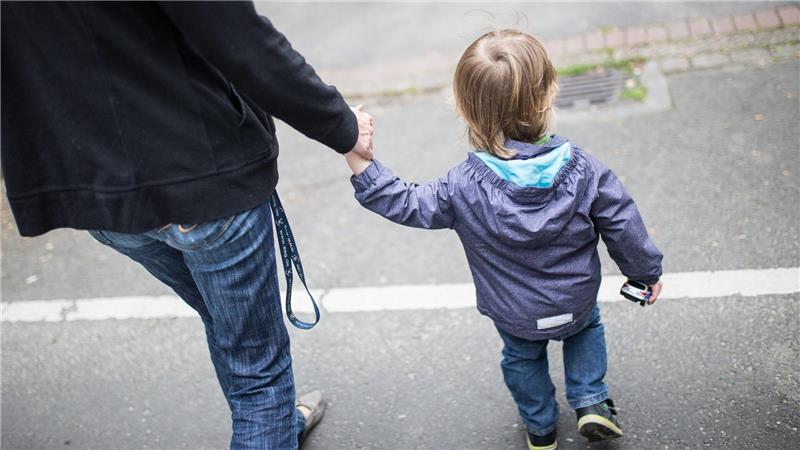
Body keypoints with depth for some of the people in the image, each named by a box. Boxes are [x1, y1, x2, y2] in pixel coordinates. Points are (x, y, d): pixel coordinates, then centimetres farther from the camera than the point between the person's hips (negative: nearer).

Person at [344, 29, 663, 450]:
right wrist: (647, 271, 7)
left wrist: (360, 161, -18)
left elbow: (405, 204, -19)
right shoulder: (583, 170, -23)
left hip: (515, 315, 0)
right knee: (587, 327, 35)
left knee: (522, 357, 31)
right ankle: (591, 403, 29)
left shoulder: (464, 188, -27)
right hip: (576, 303, 1)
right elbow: (623, 226, -11)